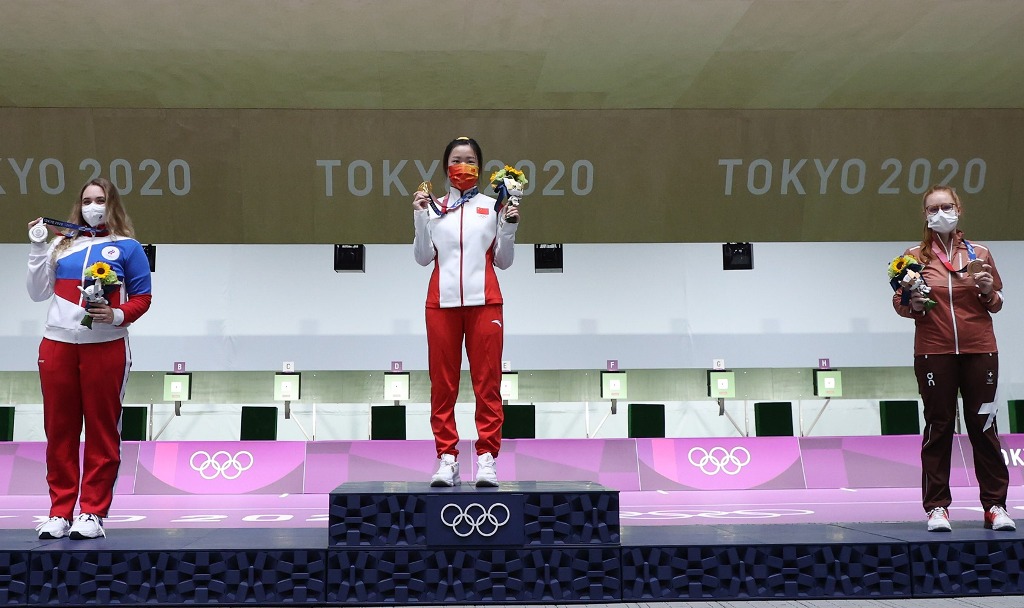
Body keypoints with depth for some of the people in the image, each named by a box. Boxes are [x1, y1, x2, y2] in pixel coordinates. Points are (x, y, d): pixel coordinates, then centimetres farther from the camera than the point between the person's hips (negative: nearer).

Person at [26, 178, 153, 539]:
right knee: (59, 429, 6)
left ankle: (92, 513, 7)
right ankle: (59, 512, 14)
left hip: (105, 347, -3)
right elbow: (39, 293, 11)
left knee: (101, 430, 0)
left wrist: (117, 315, -15)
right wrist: (38, 247, 4)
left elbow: (142, 298, 3)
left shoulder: (127, 247, 6)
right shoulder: (62, 244, 15)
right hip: (57, 344, 4)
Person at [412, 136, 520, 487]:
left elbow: (503, 260, 10)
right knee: (442, 383, 0)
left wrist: (510, 227, -4)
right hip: (442, 301, 1)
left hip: (484, 301, -1)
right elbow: (423, 257, 4)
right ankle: (447, 459, 4)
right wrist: (420, 217, -5)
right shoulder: (433, 207, 11)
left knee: (487, 382, -3)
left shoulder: (493, 206, 10)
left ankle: (486, 459, 0)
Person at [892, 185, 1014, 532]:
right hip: (933, 352, -1)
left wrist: (988, 291, -5)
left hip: (979, 350, 1)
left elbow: (995, 305, 16)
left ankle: (995, 505, 11)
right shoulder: (915, 256, 6)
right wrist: (913, 305, -15)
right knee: (938, 427, 1)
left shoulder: (979, 254, 10)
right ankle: (937, 507, 6)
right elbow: (899, 302, 6)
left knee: (983, 426, 4)